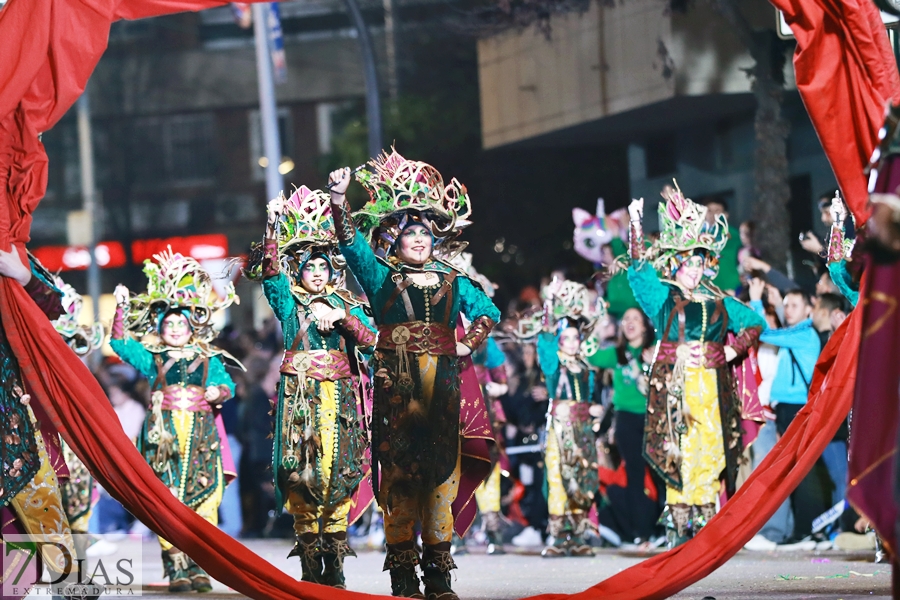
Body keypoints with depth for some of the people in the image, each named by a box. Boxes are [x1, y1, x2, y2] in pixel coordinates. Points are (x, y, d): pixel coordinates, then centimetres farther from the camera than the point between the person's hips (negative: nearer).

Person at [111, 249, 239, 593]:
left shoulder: (209, 360, 15)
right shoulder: (153, 359, 14)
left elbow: (226, 384, 9)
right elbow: (120, 343, 13)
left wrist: (219, 392, -14)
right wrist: (122, 309, 6)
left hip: (202, 432, 1)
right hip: (165, 433, -1)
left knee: (204, 499, -7)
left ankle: (198, 565, -4)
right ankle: (176, 568, -9)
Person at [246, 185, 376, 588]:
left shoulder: (346, 304, 15)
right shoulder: (289, 302, 10)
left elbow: (368, 340, 2)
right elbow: (271, 271, -7)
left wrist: (343, 317, -13)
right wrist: (274, 227, -18)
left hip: (339, 398, 1)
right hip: (300, 397, -1)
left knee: (338, 472, -4)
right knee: (302, 472, -8)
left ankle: (334, 566, -3)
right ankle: (309, 566, -6)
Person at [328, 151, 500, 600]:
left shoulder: (453, 283, 16)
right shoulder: (380, 276, 9)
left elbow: (488, 311, 25)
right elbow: (350, 242, -1)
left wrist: (469, 343, 9)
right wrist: (339, 201, -14)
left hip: (441, 385, 2)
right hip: (395, 384, -2)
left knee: (441, 471, -1)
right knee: (397, 470, -5)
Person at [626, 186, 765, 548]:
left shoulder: (718, 302, 14)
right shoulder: (663, 297, 8)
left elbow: (754, 322, 22)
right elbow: (639, 269, -3)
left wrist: (733, 349, 8)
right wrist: (636, 224, -9)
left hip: (712, 385, 3)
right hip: (674, 383, -3)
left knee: (711, 450, -2)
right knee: (677, 451, -8)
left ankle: (705, 519, 0)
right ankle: (678, 523, -7)